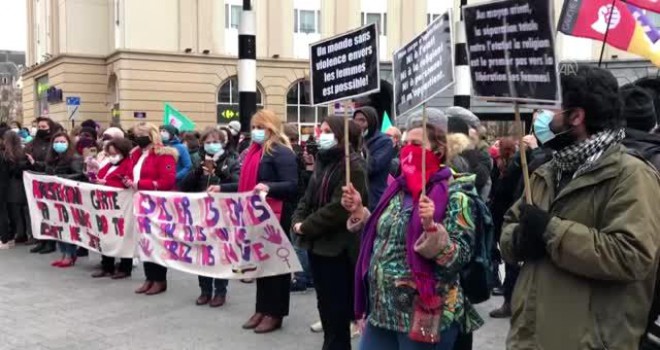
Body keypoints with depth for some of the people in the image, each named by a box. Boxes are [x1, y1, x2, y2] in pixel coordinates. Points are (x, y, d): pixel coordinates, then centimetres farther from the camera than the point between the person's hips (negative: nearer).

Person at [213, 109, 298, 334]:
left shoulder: (282, 153, -11)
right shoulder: (254, 151, 16)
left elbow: (292, 185, -20)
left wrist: (269, 187, -36)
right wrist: (222, 188, 16)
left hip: (275, 216, -9)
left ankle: (274, 313, 8)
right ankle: (262, 309, 23)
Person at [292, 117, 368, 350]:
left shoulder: (353, 165, -13)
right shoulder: (323, 161, 14)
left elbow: (339, 208, -22)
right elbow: (309, 197, 16)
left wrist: (307, 226, -16)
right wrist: (298, 220, -3)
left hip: (338, 247, -8)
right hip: (317, 243, 8)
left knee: (338, 308, 2)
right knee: (325, 303, 17)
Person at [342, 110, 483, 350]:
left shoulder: (455, 195, -11)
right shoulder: (399, 188, 8)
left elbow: (459, 258, -17)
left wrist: (431, 227, -31)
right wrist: (359, 211, 4)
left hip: (425, 317, -6)